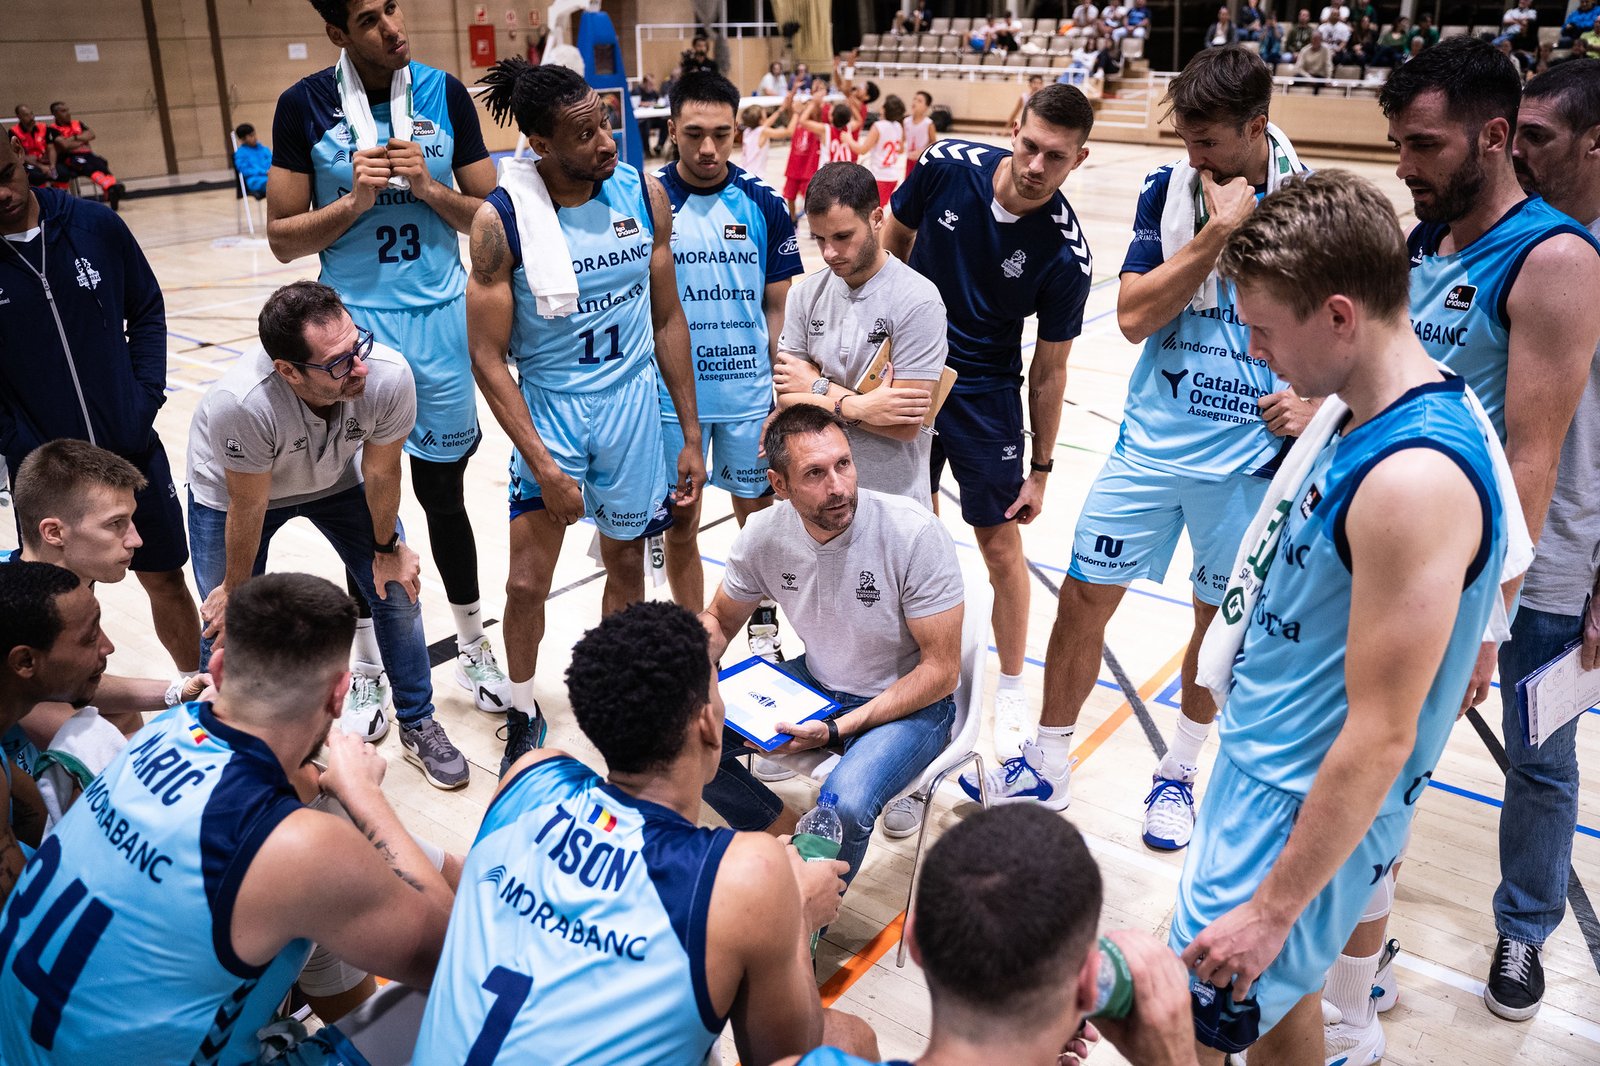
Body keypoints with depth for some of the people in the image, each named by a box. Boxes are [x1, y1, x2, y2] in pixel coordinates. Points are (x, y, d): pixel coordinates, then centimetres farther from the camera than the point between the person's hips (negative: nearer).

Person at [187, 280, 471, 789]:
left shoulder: (389, 376, -37)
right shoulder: (241, 403, -43)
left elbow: (380, 471, -17)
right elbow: (247, 507, -25)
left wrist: (387, 547, -2)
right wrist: (235, 589, -9)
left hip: (336, 477, 3)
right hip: (232, 489, -2)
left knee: (398, 590, 1)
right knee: (226, 626, -3)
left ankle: (418, 725, 22)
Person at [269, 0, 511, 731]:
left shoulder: (445, 94, 1)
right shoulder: (305, 106, -4)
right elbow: (283, 237, -2)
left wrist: (428, 188, -13)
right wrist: (355, 200, -16)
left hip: (440, 320, 1)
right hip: (354, 323, -1)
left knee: (443, 492, 9)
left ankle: (473, 648, 28)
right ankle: (366, 664, 26)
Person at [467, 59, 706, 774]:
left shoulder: (643, 195, -5)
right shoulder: (502, 219, -15)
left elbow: (667, 318, 3)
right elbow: (488, 357, -11)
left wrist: (691, 435, 2)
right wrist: (543, 465, -15)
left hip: (632, 405, 3)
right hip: (549, 409, -2)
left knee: (626, 565, 14)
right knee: (526, 585, -1)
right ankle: (523, 715, 26)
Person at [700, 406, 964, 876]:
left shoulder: (915, 533, -26)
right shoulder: (763, 535, -13)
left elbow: (940, 670, -19)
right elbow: (719, 620, 7)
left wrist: (836, 729, -27)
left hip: (912, 702, -5)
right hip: (816, 683, 5)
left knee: (845, 805, -33)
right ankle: (793, 837, 10)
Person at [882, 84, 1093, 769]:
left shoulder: (1066, 255, -20)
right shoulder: (948, 166, -15)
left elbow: (1049, 368, -10)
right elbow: (894, 239, 4)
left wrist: (1040, 470, -4)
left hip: (986, 391, -2)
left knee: (1000, 544, 1)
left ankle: (1011, 693, 21)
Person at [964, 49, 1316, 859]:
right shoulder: (1168, 190, -4)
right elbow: (1133, 315, -12)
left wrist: (1314, 397, -12)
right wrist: (1217, 231, -19)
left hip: (1247, 458, -1)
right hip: (1149, 445, 1)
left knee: (1219, 619, 12)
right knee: (1084, 597, 3)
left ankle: (1178, 773, 35)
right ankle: (1046, 767, 22)